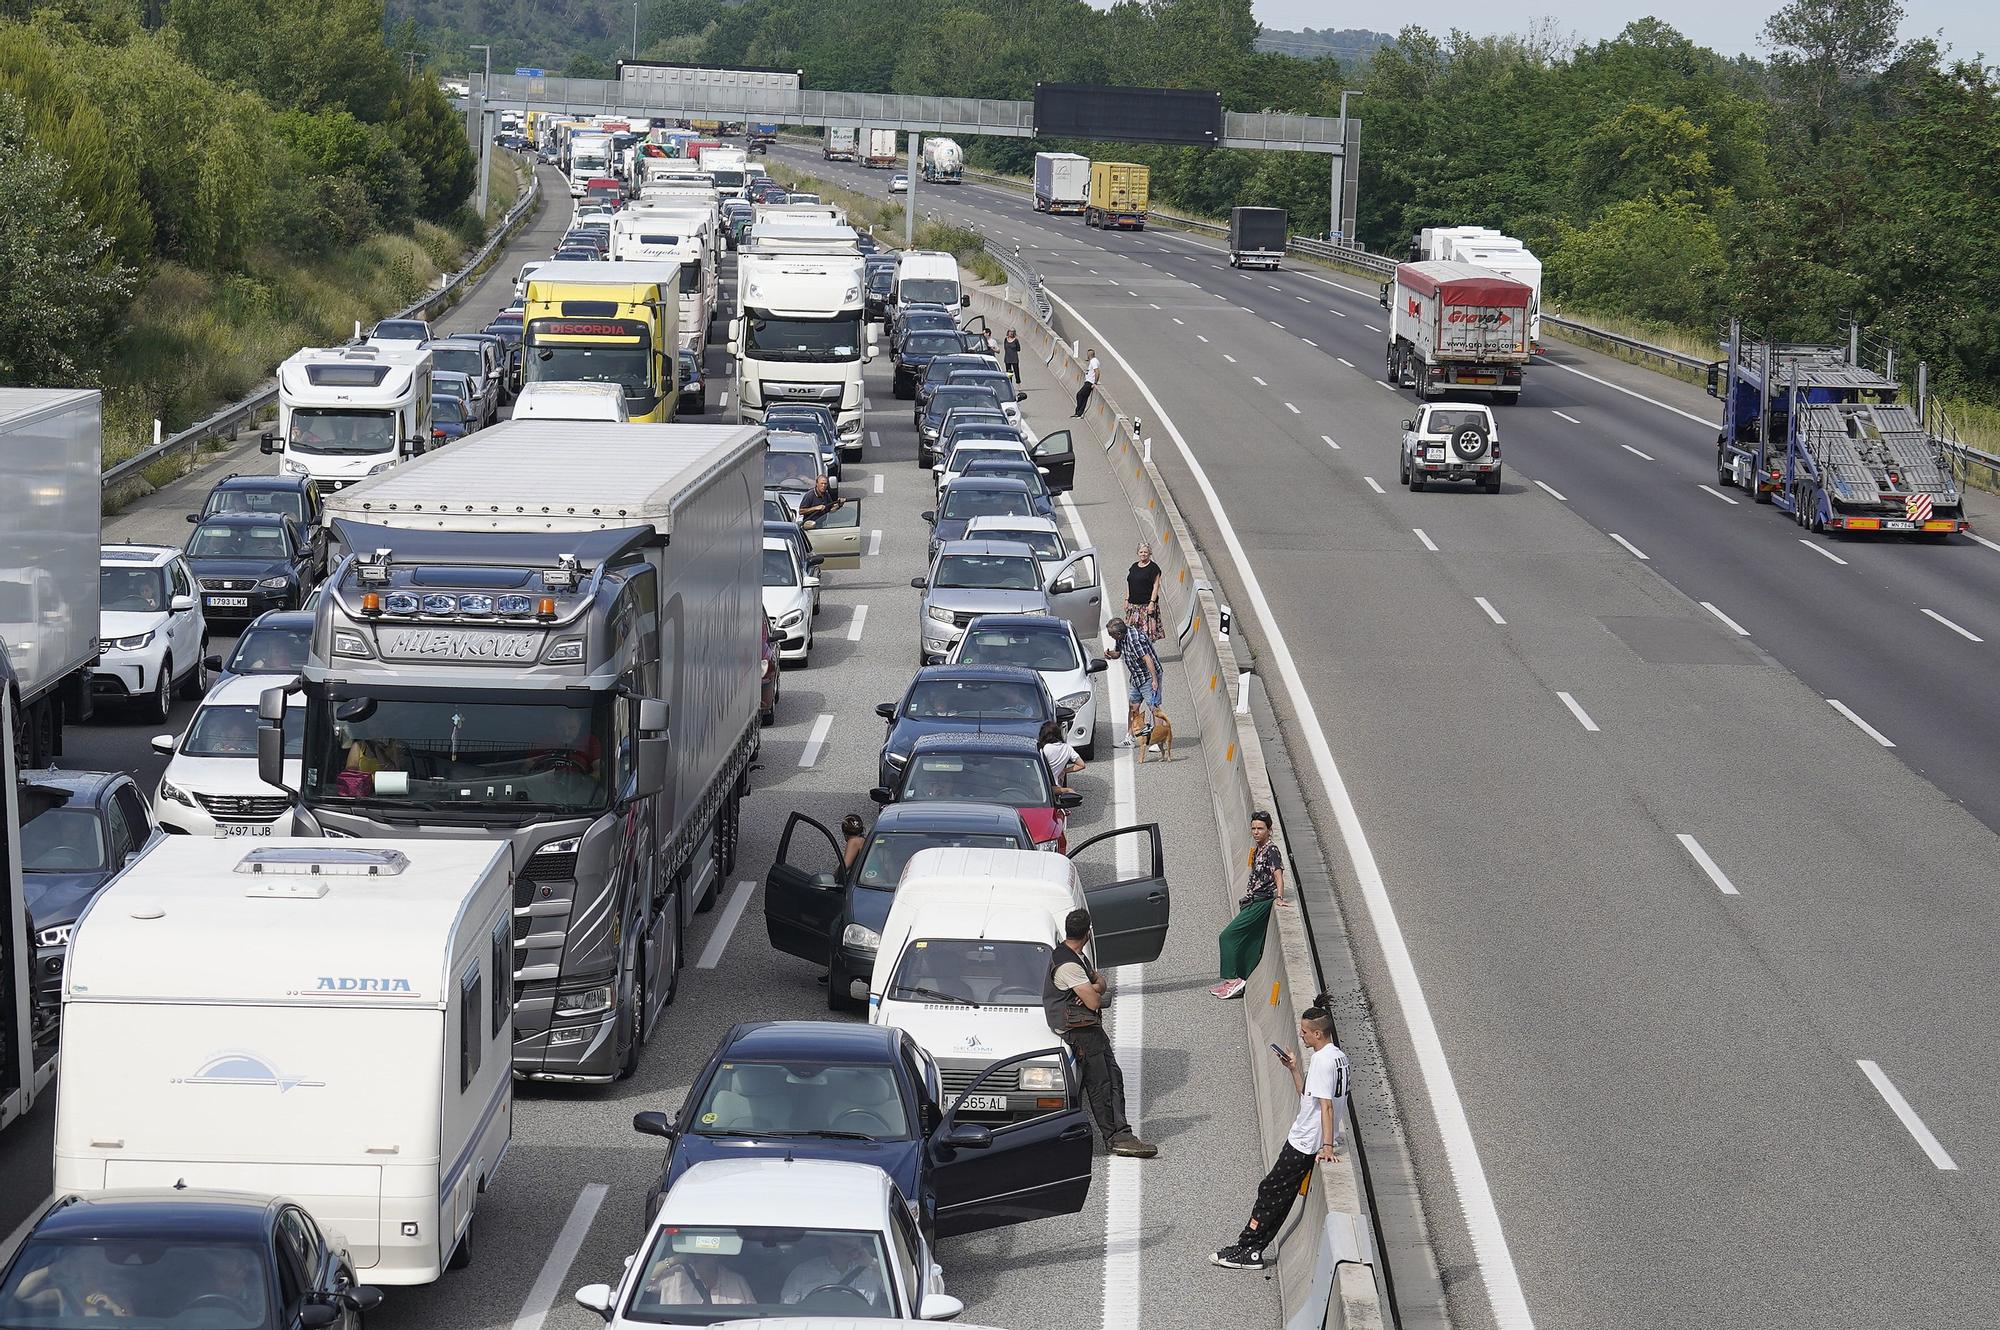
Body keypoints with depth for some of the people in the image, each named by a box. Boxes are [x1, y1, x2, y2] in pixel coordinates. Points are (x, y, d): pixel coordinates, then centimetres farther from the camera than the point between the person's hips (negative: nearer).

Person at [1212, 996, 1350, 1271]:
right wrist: (1294, 1070, 10)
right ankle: (1252, 1251, 16)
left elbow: (1325, 1105, -26)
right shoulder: (1336, 1056, 12)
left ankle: (1247, 1250, 5)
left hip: (1305, 1144, -10)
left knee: (1270, 1191, -1)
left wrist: (1327, 1146, -30)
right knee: (1281, 1196, 12)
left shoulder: (1323, 1060, -19)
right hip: (1305, 1140, 10)